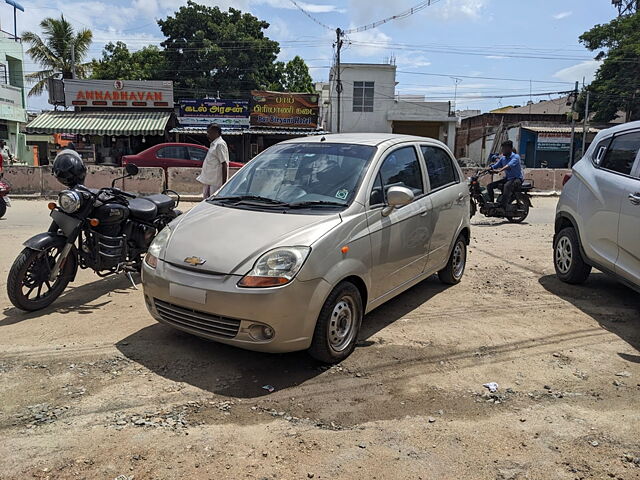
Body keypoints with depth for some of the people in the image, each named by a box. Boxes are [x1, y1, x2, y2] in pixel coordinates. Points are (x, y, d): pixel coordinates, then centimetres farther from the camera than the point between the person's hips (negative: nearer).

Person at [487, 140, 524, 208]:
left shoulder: (516, 156, -12)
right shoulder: (503, 158, 12)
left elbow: (510, 165, -31)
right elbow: (495, 166, 10)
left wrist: (500, 170, -48)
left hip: (517, 178, -8)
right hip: (507, 178, 8)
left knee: (507, 186, -40)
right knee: (490, 186, -6)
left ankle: (504, 207, -42)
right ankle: (491, 203, -1)